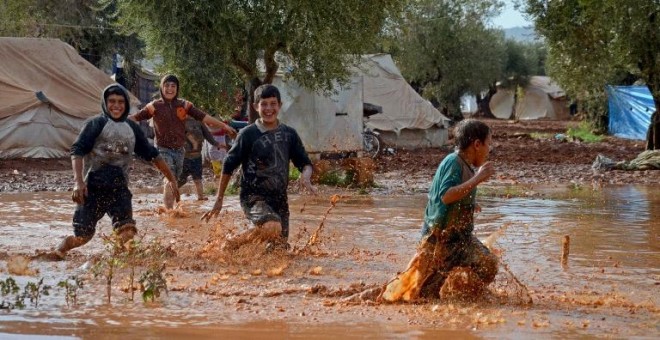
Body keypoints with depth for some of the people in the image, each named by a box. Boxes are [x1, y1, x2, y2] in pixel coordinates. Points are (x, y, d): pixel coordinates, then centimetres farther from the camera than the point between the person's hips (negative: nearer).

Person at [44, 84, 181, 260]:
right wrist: (78, 181, -23)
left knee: (127, 233, -19)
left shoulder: (132, 128, 15)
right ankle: (58, 251, 24)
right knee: (83, 235, -1)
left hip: (119, 189, 3)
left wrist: (171, 178, 23)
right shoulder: (96, 124, 0)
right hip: (93, 188, -3)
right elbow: (77, 151, -9)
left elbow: (151, 154, 24)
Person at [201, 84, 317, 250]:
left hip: (279, 198, 6)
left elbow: (305, 163, 11)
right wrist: (219, 200, 0)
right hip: (254, 197, -5)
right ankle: (232, 244, -10)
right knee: (273, 228, -33)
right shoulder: (248, 134, -7)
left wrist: (306, 176, -13)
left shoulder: (289, 134, 6)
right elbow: (228, 166, -1)